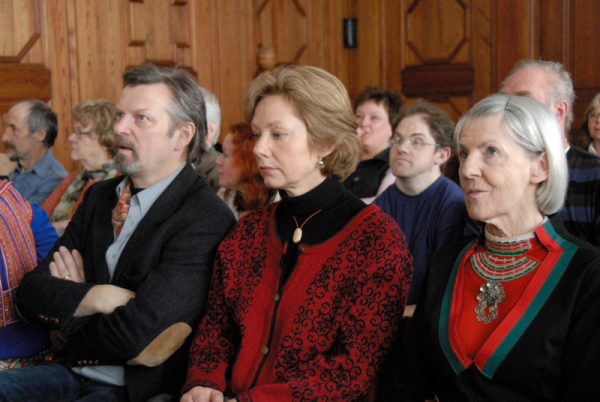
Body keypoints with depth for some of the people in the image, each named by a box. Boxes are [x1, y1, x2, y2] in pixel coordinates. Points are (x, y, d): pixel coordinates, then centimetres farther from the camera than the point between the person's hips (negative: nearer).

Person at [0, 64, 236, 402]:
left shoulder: (207, 219, -16)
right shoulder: (99, 197, 10)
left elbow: (133, 336, -22)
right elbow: (32, 293, 3)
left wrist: (71, 298, -2)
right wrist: (98, 297, -16)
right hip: (78, 374, 7)